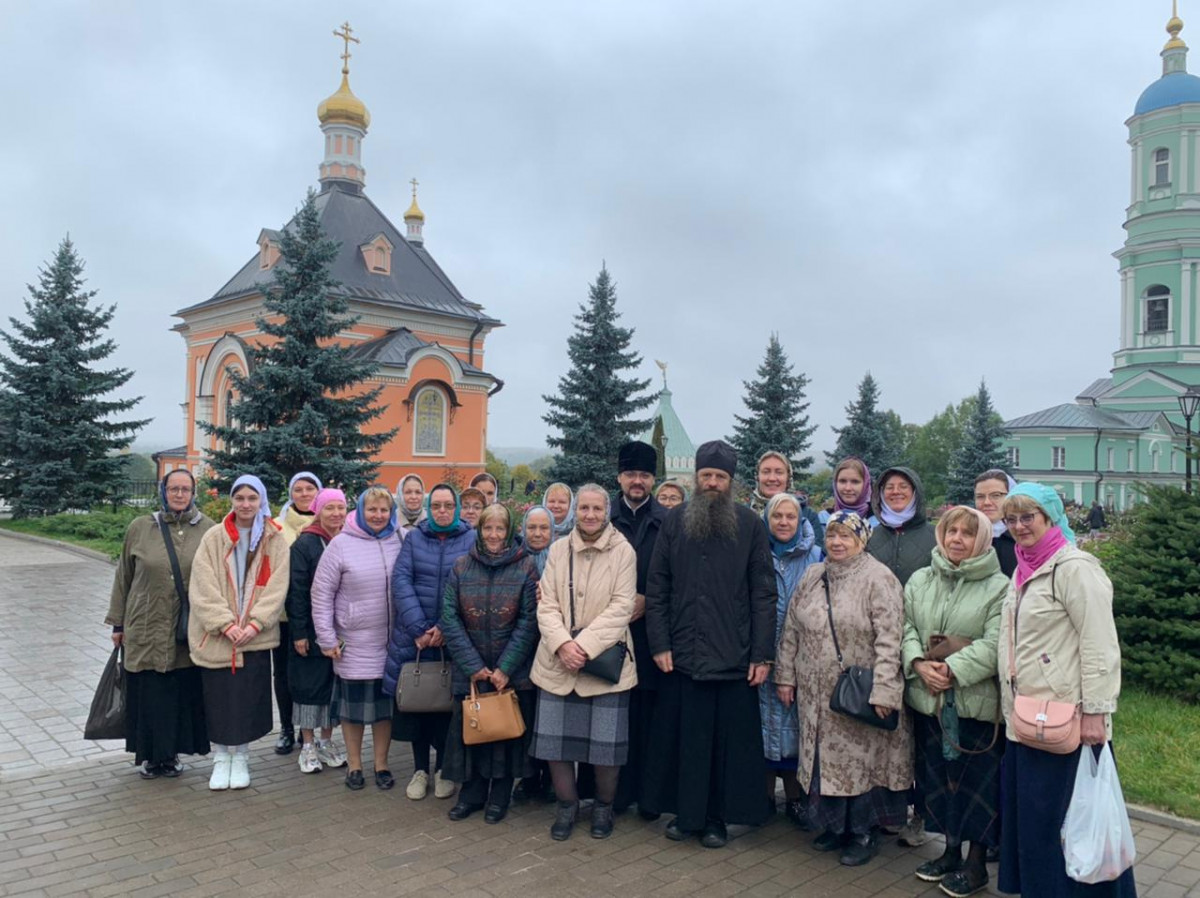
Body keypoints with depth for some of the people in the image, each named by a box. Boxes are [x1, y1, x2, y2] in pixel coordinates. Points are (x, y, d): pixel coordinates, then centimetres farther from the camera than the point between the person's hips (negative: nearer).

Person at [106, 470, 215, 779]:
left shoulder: (208, 530, -2)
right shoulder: (140, 528, 1)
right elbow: (123, 577, 8)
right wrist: (118, 623, 9)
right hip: (146, 629, 0)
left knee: (183, 692, 6)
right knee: (149, 693, 5)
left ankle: (171, 753, 23)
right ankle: (150, 754, 22)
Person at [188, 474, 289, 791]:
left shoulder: (274, 541, 1)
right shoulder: (213, 537, -1)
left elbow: (276, 587, -3)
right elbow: (203, 587, -7)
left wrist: (254, 624, -14)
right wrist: (226, 624, -15)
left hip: (255, 636, 0)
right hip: (216, 635, 0)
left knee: (248, 698, 5)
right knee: (218, 698, 5)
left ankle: (240, 758, 21)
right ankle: (221, 760, 21)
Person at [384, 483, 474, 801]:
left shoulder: (472, 540, 1)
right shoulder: (414, 538, 6)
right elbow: (401, 581, -5)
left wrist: (445, 628, -16)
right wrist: (419, 629, -15)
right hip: (413, 636, 2)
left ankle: (443, 769, 23)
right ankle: (420, 769, 23)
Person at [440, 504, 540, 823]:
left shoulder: (525, 567, -5)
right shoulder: (461, 567, 1)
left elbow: (528, 621, -8)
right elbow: (450, 619, -3)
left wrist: (505, 668, -13)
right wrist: (472, 666, -10)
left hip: (512, 672, -2)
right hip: (469, 672, 2)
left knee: (507, 731, 7)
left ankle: (500, 795, 24)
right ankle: (472, 793, 27)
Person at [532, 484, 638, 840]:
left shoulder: (623, 551, -3)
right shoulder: (559, 549, 6)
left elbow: (621, 607, -8)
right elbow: (547, 604, 3)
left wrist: (584, 646, -16)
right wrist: (562, 644, -14)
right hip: (557, 661, 3)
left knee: (606, 742, 3)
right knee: (554, 741, 7)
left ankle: (604, 806, 27)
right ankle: (566, 804, 28)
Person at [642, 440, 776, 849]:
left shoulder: (750, 524, 0)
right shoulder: (674, 524, 6)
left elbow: (764, 594, -2)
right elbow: (656, 589, 5)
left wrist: (762, 653, -7)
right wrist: (659, 643, -3)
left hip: (734, 657, -1)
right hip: (682, 655, 1)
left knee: (729, 741, 7)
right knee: (682, 737, 9)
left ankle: (716, 818, 23)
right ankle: (684, 812, 25)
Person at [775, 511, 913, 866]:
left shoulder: (879, 579, -11)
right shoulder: (812, 577, 8)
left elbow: (889, 641, -15)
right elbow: (791, 630, 12)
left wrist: (883, 691, -20)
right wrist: (786, 675, 9)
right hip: (817, 694, 5)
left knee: (863, 760, 5)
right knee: (826, 759, 13)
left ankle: (865, 833, 23)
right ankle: (835, 824, 31)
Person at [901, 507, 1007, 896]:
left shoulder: (999, 587, -7)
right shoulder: (920, 580, 9)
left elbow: (994, 645, -15)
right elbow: (906, 628, 5)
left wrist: (952, 669, -20)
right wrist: (919, 664, -12)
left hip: (978, 701, -5)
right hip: (928, 699, 5)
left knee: (977, 780, 5)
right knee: (938, 775, 15)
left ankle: (977, 863, 21)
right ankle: (951, 850, 32)